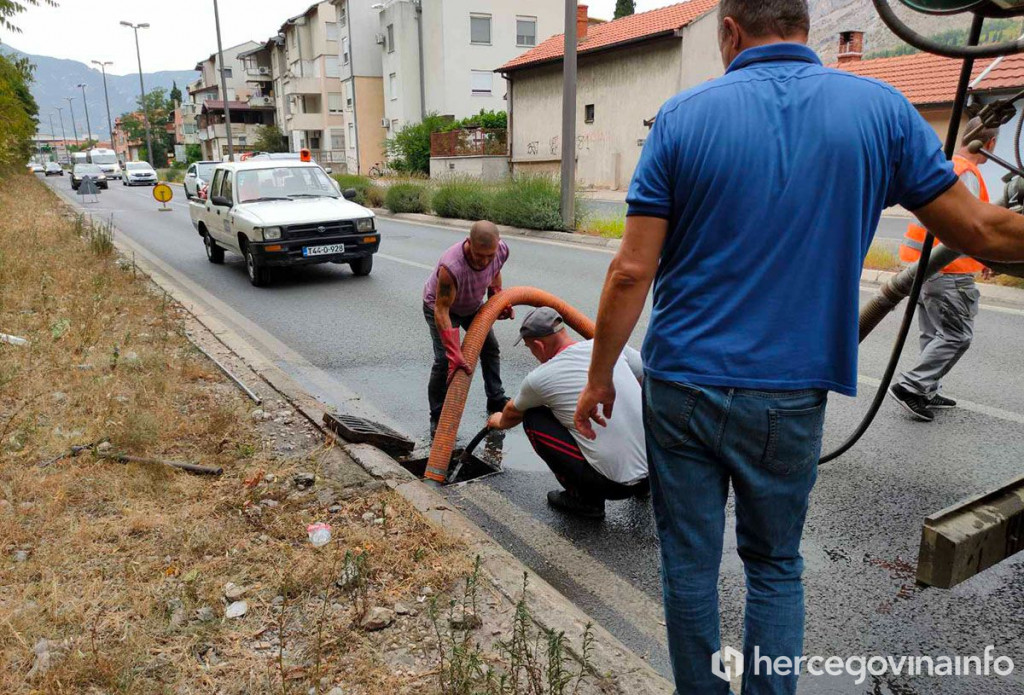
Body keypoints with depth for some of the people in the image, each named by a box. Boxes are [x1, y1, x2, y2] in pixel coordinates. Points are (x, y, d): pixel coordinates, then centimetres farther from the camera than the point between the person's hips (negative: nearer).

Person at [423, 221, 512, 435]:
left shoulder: (502, 251, -28)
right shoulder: (451, 266, -46)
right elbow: (442, 311, -40)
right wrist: (454, 354, -44)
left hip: (473, 304, 6)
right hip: (439, 304, -6)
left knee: (490, 348, 12)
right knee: (444, 359, -17)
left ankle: (497, 401, 30)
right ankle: (437, 418, -3)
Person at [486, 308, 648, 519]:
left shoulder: (539, 379, -4)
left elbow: (512, 414, 20)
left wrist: (500, 422, 44)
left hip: (615, 484, -5)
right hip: (657, 465, 6)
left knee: (532, 418, 7)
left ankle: (584, 498, 9)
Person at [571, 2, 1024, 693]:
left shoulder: (683, 116, -5)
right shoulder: (882, 109, -2)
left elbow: (632, 270, -9)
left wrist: (599, 376, 1)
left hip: (681, 386, 0)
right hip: (788, 398, 1)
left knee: (689, 565, 15)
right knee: (775, 566, 21)